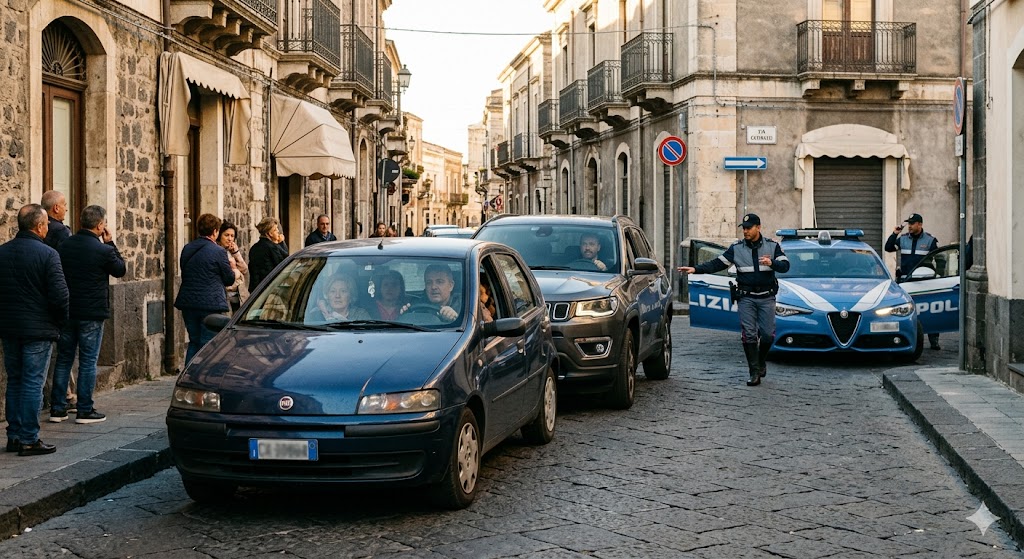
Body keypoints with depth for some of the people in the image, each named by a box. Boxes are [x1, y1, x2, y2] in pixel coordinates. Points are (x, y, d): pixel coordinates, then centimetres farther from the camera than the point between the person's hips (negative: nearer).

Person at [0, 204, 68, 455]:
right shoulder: (47, 254, -14)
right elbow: (59, 294, -17)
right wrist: (60, 321, -1)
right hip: (38, 330, -6)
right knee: (33, 383, -1)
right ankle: (29, 440, 0)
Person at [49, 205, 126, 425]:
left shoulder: (64, 245, 2)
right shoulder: (103, 250, -14)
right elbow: (121, 270, 2)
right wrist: (110, 243, 4)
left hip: (66, 311, 5)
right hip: (92, 313, -5)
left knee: (63, 359, 11)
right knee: (88, 361, 2)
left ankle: (57, 409, 14)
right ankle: (85, 410, 4)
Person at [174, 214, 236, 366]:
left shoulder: (187, 249, 7)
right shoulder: (218, 252, -11)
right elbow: (229, 279, -3)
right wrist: (232, 269, 20)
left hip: (188, 302, 6)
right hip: (210, 303, -6)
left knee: (194, 342, 16)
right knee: (208, 344, 0)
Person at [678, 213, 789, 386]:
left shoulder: (772, 246, 3)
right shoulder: (736, 248, 2)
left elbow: (785, 266, -4)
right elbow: (716, 264, 0)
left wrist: (771, 263, -25)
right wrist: (695, 269, -12)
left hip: (767, 297, 0)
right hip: (746, 298, 0)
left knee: (768, 334, -1)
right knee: (748, 335, -7)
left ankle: (761, 361, 27)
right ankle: (755, 372, -3)